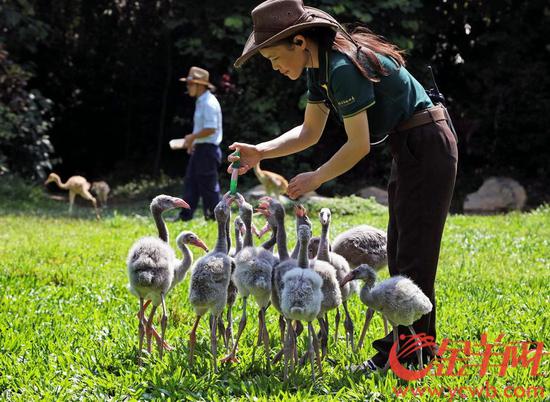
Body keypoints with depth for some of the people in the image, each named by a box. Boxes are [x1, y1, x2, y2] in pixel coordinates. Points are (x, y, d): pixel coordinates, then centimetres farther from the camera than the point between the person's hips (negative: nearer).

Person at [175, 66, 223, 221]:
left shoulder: (209, 103, -17)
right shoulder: (201, 102, 14)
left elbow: (210, 129, -24)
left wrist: (192, 137, -15)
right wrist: (192, 139, 13)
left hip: (207, 150, -10)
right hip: (199, 149, 10)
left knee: (208, 186, -3)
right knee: (190, 184, 11)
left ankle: (216, 218, 5)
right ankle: (185, 217, 16)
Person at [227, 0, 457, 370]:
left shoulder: (343, 68, -25)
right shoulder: (320, 68, 5)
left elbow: (359, 145, -21)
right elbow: (309, 133, 12)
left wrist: (316, 179, -9)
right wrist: (260, 152, 0)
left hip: (427, 145, -10)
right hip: (407, 148, 10)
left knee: (413, 253, -7)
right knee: (400, 252, 12)